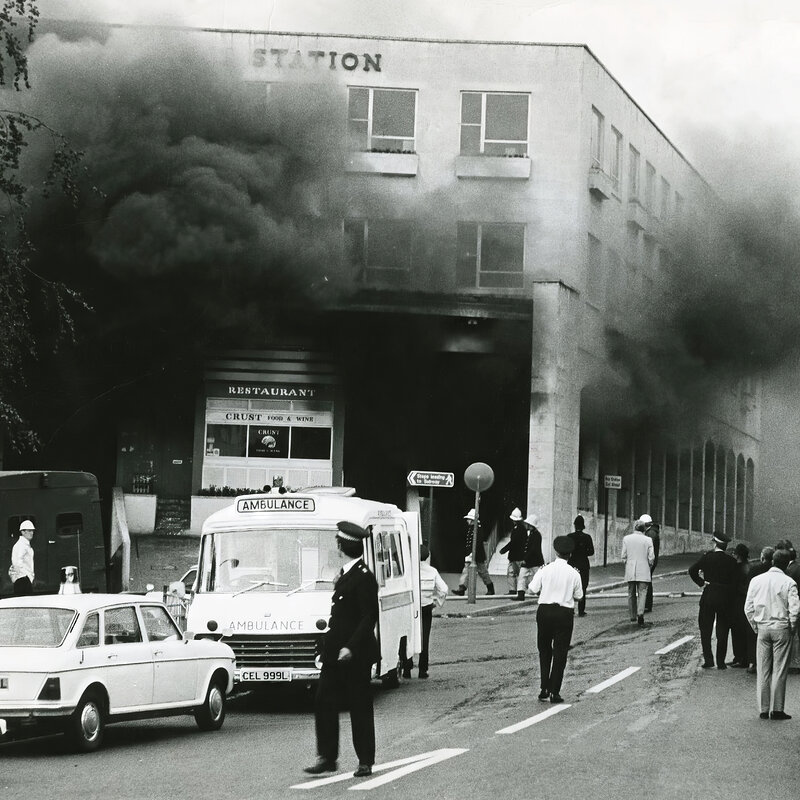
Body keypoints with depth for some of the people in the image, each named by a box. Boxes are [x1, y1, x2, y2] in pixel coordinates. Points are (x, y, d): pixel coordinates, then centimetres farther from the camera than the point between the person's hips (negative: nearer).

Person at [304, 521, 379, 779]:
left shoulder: (363, 577, -16)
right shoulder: (345, 573, 13)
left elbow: (369, 617, -19)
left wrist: (350, 647, -23)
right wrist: (330, 642, 12)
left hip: (356, 655, -9)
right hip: (335, 651, 9)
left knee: (360, 708, 1)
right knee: (324, 703, 6)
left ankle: (365, 761, 11)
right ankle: (327, 758, 11)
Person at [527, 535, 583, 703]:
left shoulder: (545, 570, -5)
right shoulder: (574, 574, -4)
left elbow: (532, 589, -4)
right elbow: (578, 596, 3)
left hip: (545, 611, 1)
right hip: (564, 613, -1)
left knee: (544, 651, 16)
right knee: (560, 653, 5)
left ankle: (544, 688, 9)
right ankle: (554, 692, 3)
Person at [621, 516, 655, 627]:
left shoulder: (626, 539, 1)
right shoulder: (648, 540, -5)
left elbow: (623, 556, 2)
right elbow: (651, 557, -3)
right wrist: (650, 564, 17)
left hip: (630, 572, 2)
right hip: (643, 572, -2)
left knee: (631, 594, 15)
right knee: (642, 593, -3)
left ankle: (633, 616, 23)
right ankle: (640, 614, -22)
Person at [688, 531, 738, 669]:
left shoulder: (707, 557, -6)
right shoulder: (730, 560, -4)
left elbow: (692, 571, -10)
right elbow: (735, 580, -5)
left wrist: (701, 582, 3)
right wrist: (732, 599, 4)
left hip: (708, 596, -1)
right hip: (725, 598, 1)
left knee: (705, 628, 9)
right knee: (722, 631, 8)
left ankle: (708, 659, 1)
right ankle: (721, 662, 8)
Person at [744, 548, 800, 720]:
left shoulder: (756, 580, 3)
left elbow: (748, 608, 4)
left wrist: (755, 627, 13)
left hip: (762, 628, 3)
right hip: (782, 629, -3)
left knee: (763, 671, 8)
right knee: (779, 671, 2)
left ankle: (763, 709, 9)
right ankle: (776, 709, 1)